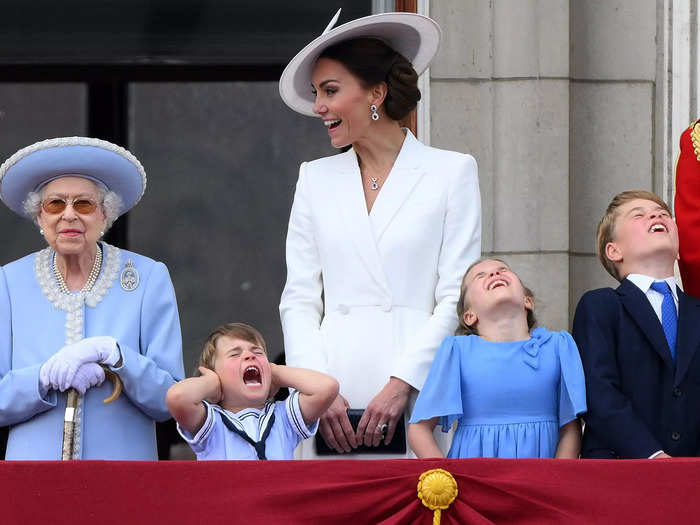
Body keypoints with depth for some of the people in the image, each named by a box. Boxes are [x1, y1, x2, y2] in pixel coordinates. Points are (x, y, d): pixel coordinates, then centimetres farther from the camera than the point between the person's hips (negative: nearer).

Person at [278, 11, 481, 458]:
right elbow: (299, 300, 12)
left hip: (416, 393, -3)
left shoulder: (452, 173, 6)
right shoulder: (316, 179, 17)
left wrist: (401, 384, -11)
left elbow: (456, 299, 0)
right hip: (330, 399, 3)